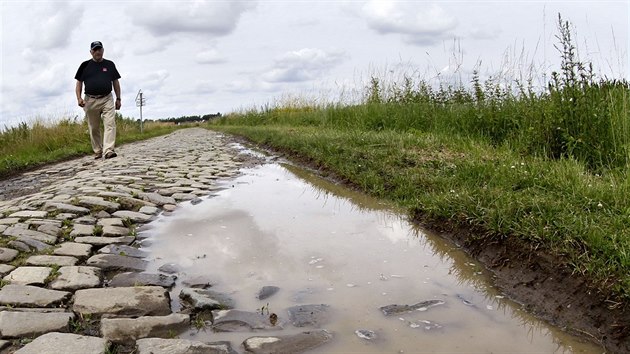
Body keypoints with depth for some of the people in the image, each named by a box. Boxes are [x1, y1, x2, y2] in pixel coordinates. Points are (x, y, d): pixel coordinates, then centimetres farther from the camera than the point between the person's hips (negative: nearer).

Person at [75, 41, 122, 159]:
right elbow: (79, 82, 9)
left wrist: (118, 98, 10)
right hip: (90, 100, 1)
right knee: (94, 128, 7)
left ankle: (109, 150, -23)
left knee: (110, 124, -16)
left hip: (107, 99, 0)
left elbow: (115, 82, 15)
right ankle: (97, 151, 18)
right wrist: (79, 98, -4)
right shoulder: (85, 65, 8)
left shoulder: (110, 64, 11)